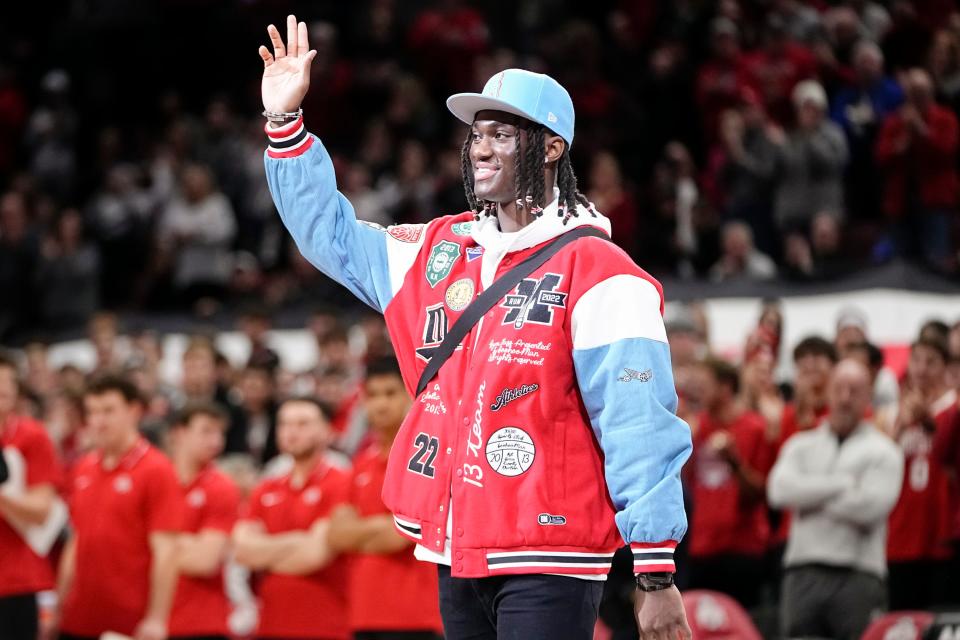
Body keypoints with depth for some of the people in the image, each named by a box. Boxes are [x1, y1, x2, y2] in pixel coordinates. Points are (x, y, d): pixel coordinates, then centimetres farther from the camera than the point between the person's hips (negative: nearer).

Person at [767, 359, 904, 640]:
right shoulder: (801, 446, 15)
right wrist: (844, 483, -6)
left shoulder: (883, 452, 6)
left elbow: (871, 506, -9)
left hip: (858, 577, -2)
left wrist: (811, 498, -1)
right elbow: (780, 490, -3)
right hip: (804, 572, 2)